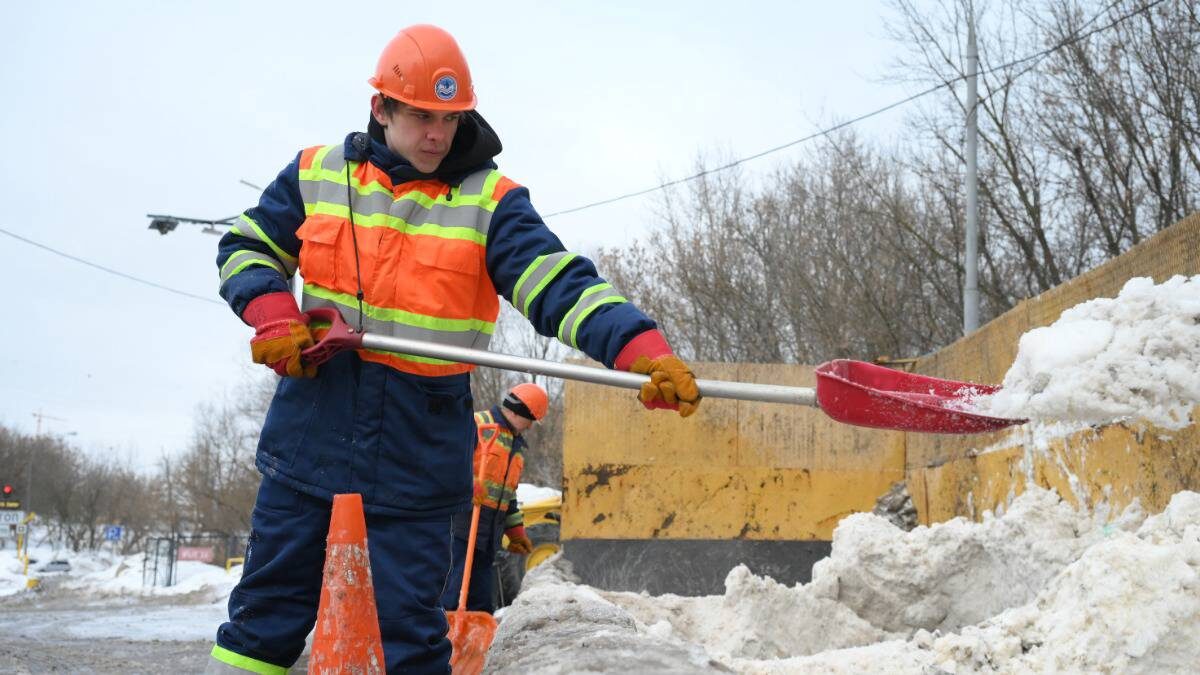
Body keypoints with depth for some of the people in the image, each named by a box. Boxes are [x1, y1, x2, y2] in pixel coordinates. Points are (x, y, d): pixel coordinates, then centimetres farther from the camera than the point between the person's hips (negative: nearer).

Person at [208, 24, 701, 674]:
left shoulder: (489, 200, -4)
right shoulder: (317, 175, 4)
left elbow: (564, 286, -14)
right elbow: (245, 249, 14)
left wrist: (646, 351, -30)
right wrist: (274, 316, -7)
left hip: (417, 460, -2)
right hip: (309, 437, 2)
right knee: (267, 606, 11)